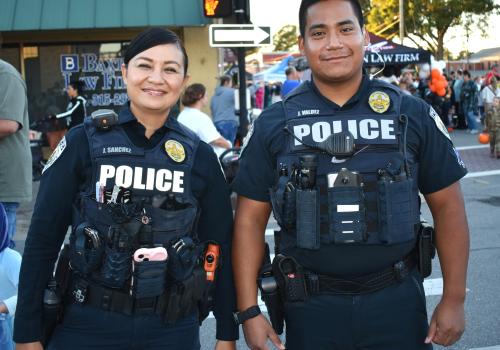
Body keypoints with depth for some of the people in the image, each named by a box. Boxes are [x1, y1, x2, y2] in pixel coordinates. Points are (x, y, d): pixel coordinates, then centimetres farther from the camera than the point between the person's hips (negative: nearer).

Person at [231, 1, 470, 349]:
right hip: (310, 307, 0)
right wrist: (249, 311, -4)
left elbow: (447, 205, 3)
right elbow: (250, 219, 1)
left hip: (397, 303, 0)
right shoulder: (274, 124, -1)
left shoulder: (412, 114, -1)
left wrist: (454, 299, 0)